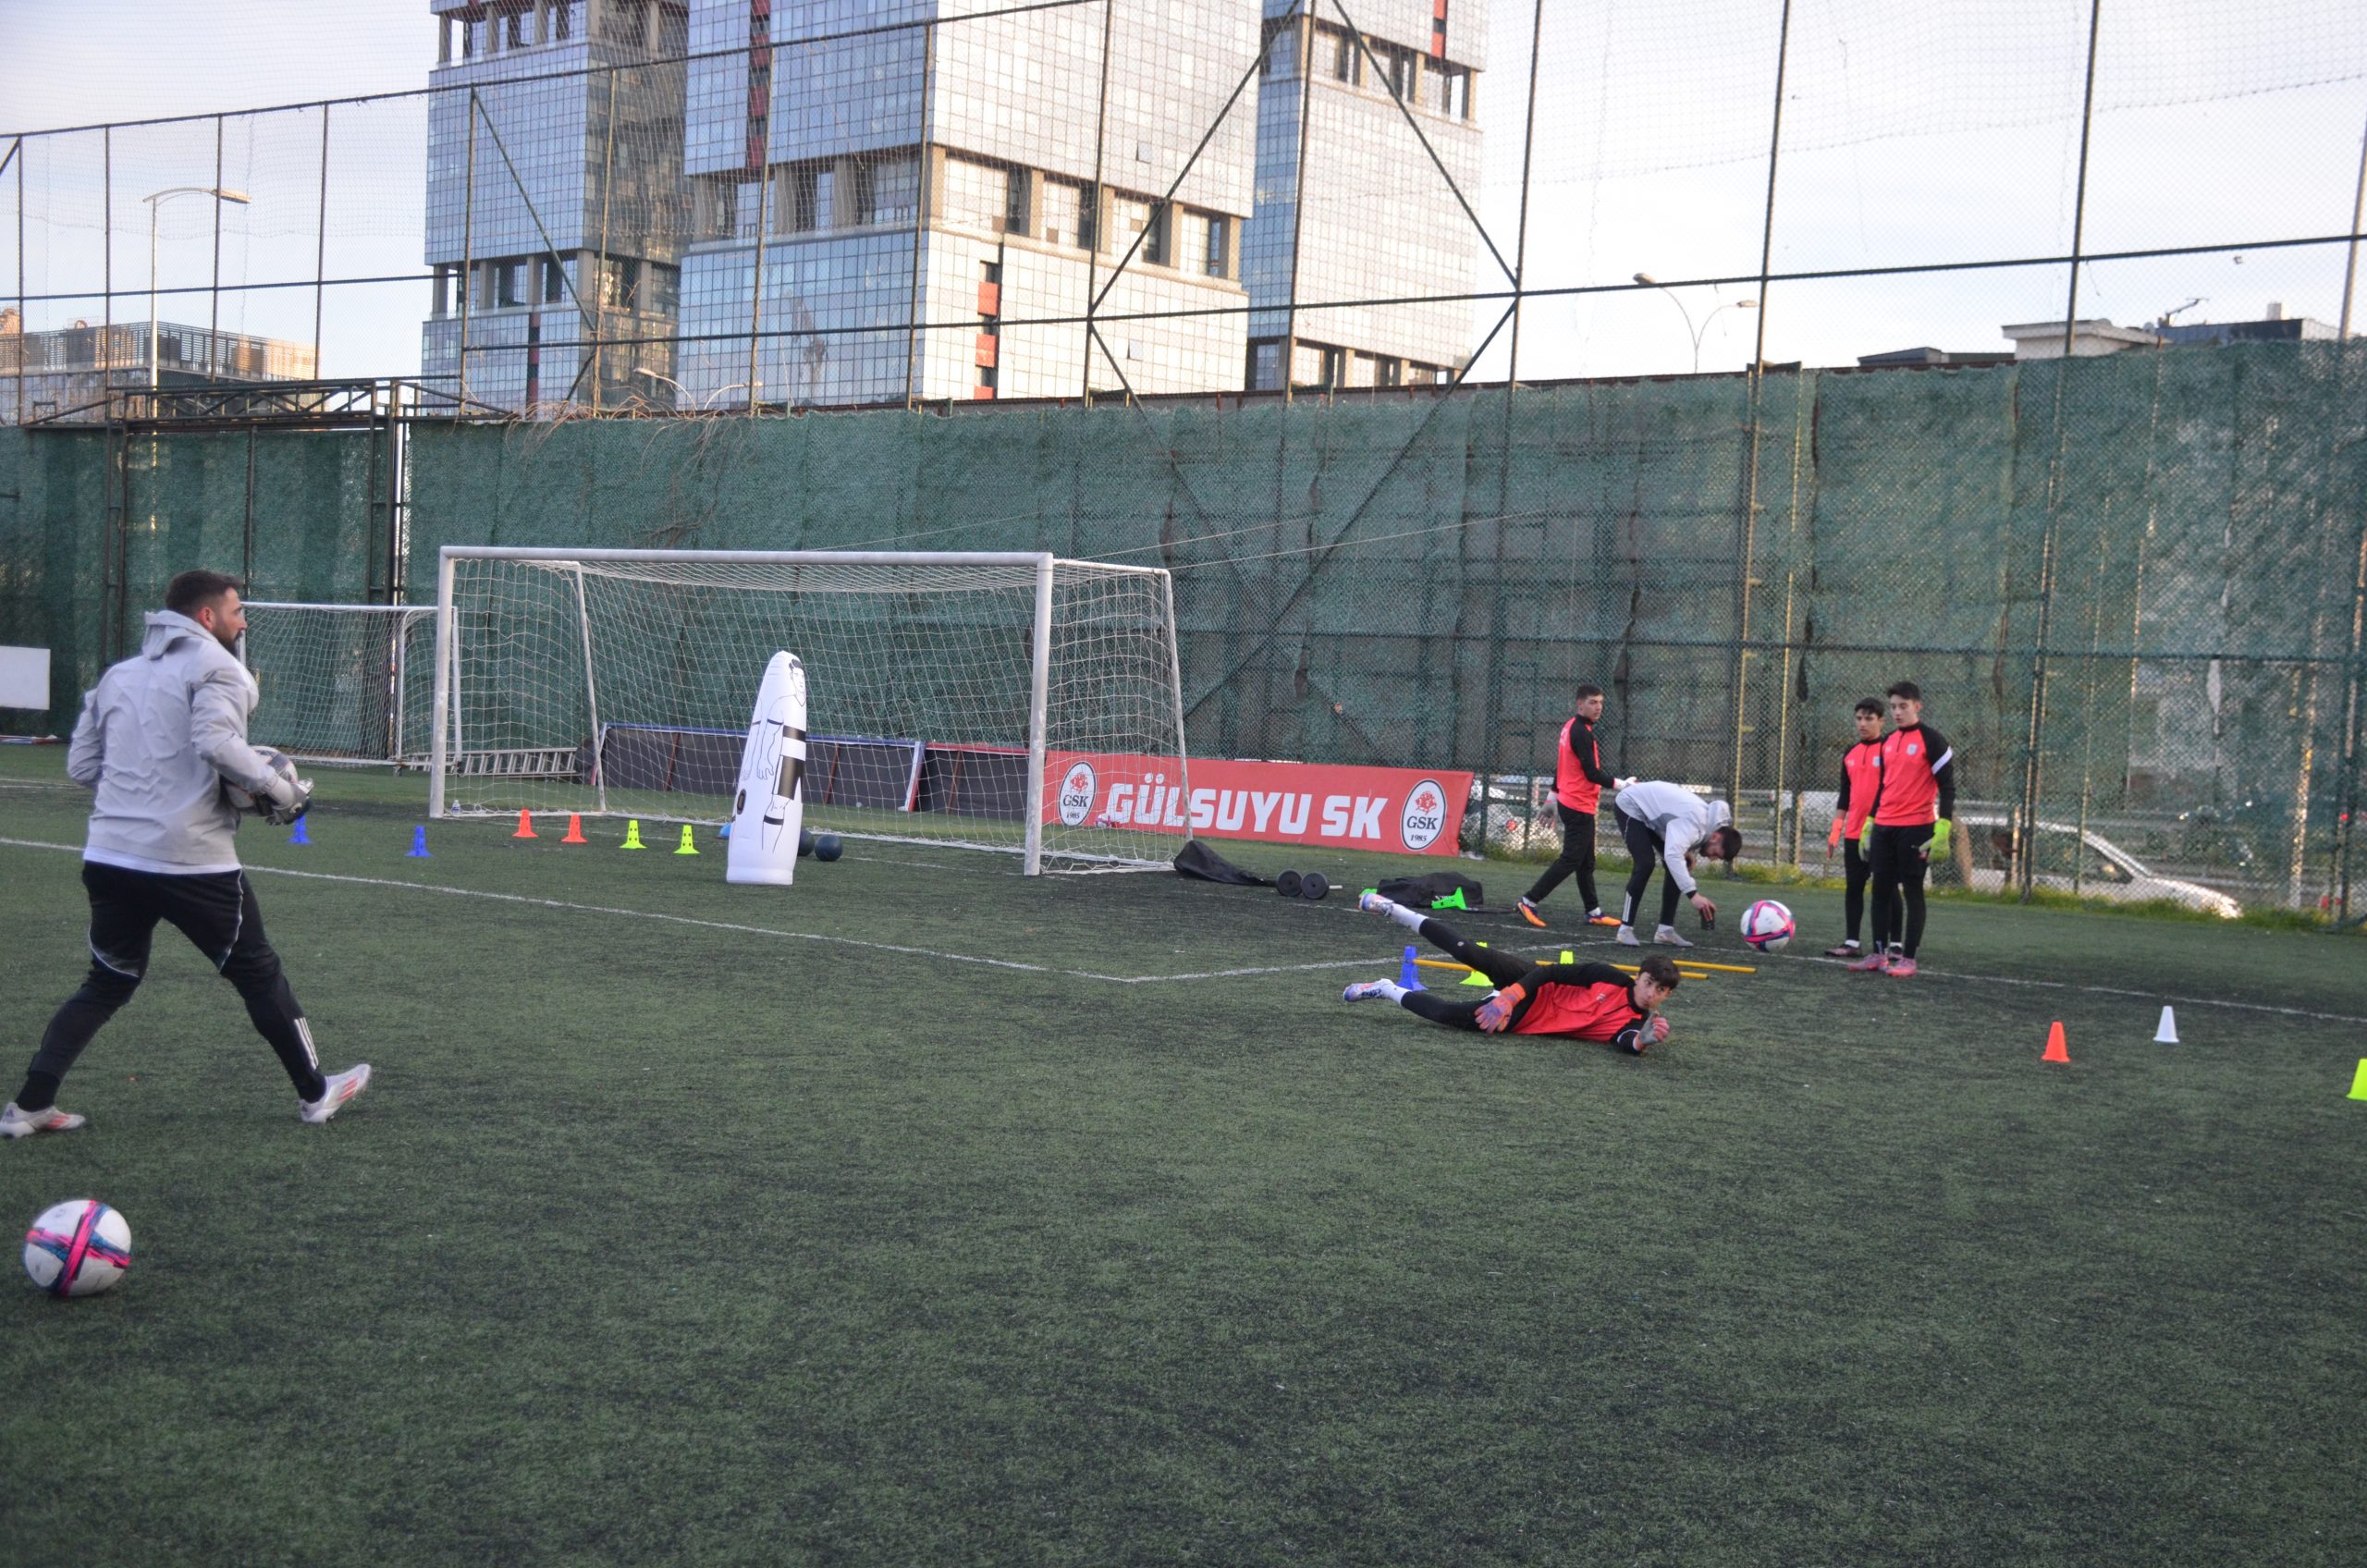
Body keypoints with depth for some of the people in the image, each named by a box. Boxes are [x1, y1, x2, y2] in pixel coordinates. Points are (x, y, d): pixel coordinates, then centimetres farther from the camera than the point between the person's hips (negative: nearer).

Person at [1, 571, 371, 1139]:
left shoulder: (118, 674, 18)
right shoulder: (214, 666, -4)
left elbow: (82, 764, 16)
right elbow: (216, 742, -22)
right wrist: (281, 790, -12)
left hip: (109, 856, 6)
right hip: (191, 859, -6)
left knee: (107, 984, 19)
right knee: (259, 974, 10)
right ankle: (315, 1092, 20)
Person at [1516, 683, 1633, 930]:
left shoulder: (1570, 727, 12)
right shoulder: (1582, 732, -17)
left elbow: (1560, 763, 19)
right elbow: (1592, 773, -20)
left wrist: (1555, 794, 26)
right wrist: (1619, 784, -13)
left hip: (1569, 803, 10)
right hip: (1580, 807, -10)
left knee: (1586, 863, 13)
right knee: (1570, 861, -8)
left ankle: (1593, 912, 18)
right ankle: (1529, 901, -7)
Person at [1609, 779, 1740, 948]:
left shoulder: (1710, 819, -8)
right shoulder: (1694, 822, -37)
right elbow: (1672, 855, -52)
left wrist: (1684, 851, -6)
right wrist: (1693, 894, -57)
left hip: (1651, 812, 9)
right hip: (1631, 805, -9)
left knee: (1677, 868, -1)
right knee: (1646, 864, -24)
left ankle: (1665, 930, 3)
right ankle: (1625, 930, -19)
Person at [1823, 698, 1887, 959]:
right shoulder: (1850, 754, 13)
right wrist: (1836, 831, 14)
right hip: (1854, 834, 6)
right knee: (1854, 887, 8)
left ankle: (1884, 945, 1)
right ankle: (1852, 943, 12)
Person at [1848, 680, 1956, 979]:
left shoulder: (1932, 741, -6)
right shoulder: (1887, 742, 14)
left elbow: (1947, 787, -8)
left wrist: (1943, 830, -16)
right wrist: (1869, 824, 17)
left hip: (1915, 829, -7)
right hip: (1883, 828, 7)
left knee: (1912, 891, -2)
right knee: (1881, 889, 6)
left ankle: (1907, 957, 2)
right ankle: (1879, 954, 12)